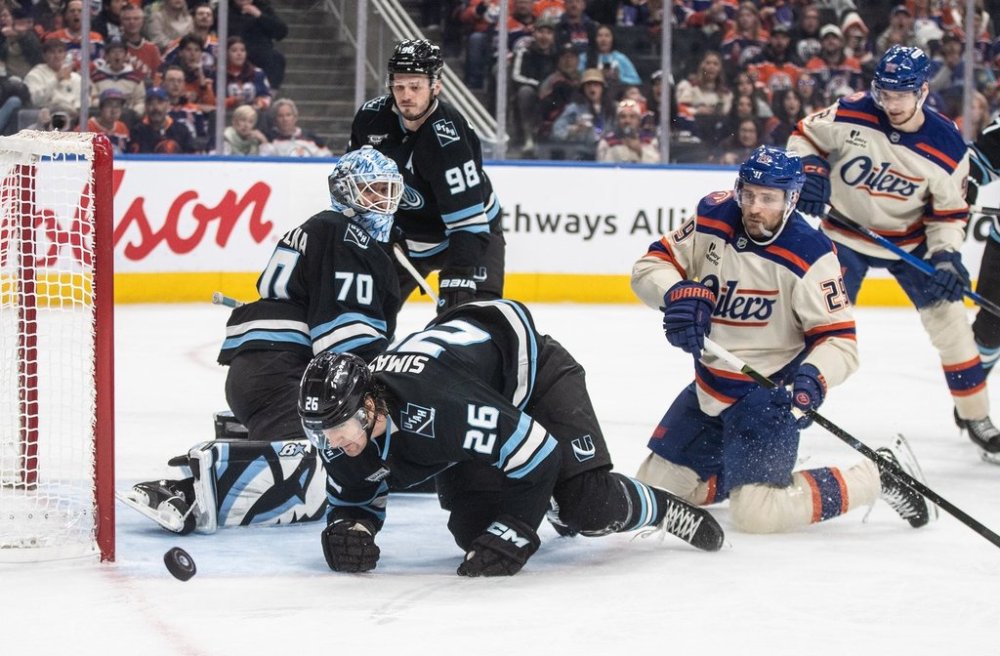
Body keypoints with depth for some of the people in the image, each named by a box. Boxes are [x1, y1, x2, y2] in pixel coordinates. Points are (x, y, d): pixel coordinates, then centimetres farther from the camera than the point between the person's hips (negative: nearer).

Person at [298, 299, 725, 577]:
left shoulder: (439, 404, -44)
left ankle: (664, 510, 11)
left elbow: (536, 452, -36)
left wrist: (512, 535, -34)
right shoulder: (342, 428, -21)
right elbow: (355, 499, -3)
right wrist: (345, 530, -26)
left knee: (590, 508, -21)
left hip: (535, 371, -8)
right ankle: (557, 506, 24)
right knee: (472, 528, -5)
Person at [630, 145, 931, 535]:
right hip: (709, 386, 6)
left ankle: (874, 479, 0)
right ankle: (744, 473, 31)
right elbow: (650, 266, -3)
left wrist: (815, 377, -39)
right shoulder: (713, 219, -7)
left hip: (769, 395, -6)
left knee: (757, 513, -17)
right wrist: (678, 293, -25)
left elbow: (839, 340, -19)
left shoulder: (810, 256, -21)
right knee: (655, 486, 9)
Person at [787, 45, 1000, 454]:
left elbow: (949, 213, -8)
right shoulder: (849, 116, -20)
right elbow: (805, 137, -4)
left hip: (910, 241, 1)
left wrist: (946, 257, -21)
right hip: (847, 235, -1)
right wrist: (809, 172, -22)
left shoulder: (947, 147, -17)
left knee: (949, 319, -2)